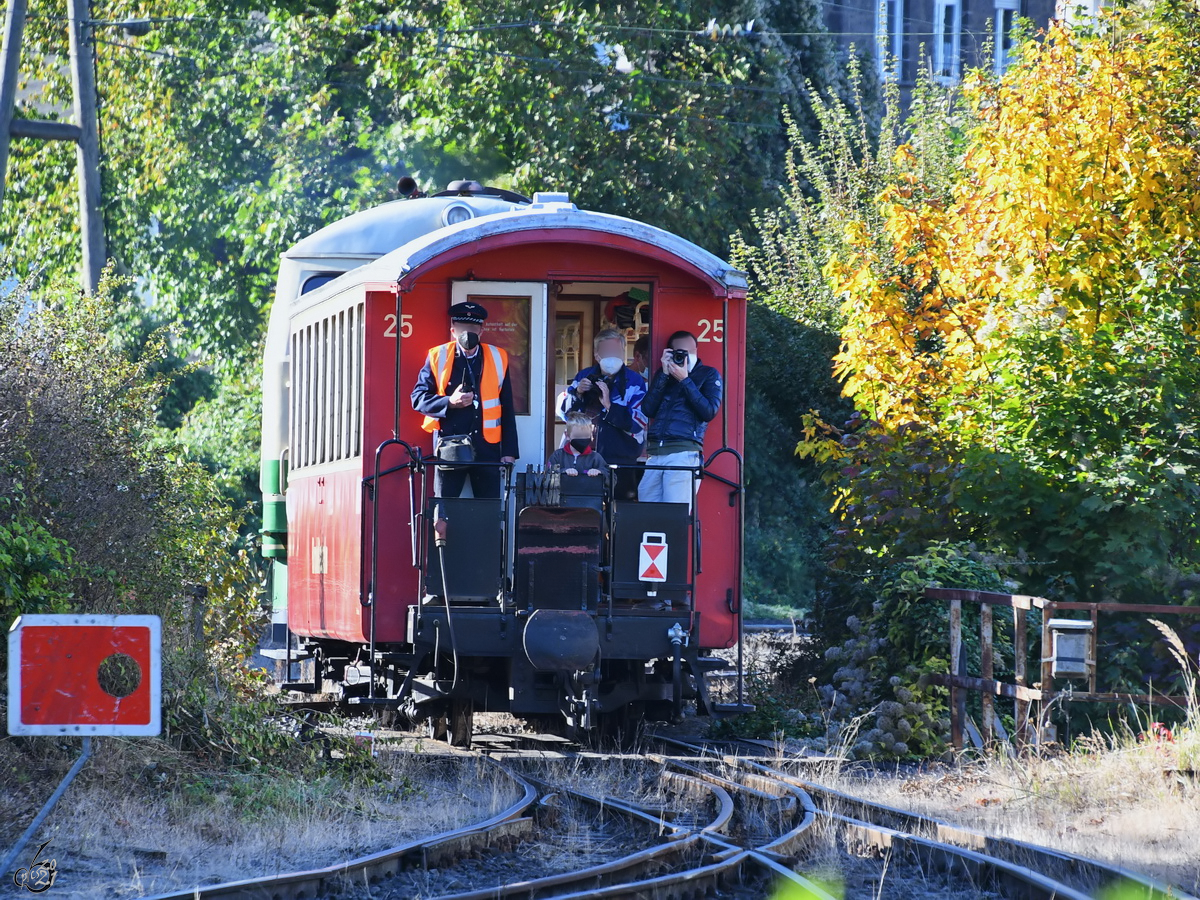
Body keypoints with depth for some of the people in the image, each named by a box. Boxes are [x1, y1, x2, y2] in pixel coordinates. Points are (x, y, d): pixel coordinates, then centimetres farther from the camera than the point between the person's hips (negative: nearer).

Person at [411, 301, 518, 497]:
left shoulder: (497, 359, 10)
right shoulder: (438, 357, 5)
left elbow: (507, 410, 12)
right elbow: (418, 398, 2)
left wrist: (509, 451, 6)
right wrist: (450, 402, -15)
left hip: (486, 447, 1)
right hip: (449, 445, -1)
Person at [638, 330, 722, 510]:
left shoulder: (708, 374, 11)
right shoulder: (663, 375, 22)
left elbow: (709, 412, -3)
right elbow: (648, 409, 9)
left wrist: (684, 380, -4)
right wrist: (664, 374, 4)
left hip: (684, 452, -4)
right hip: (654, 453, 4)